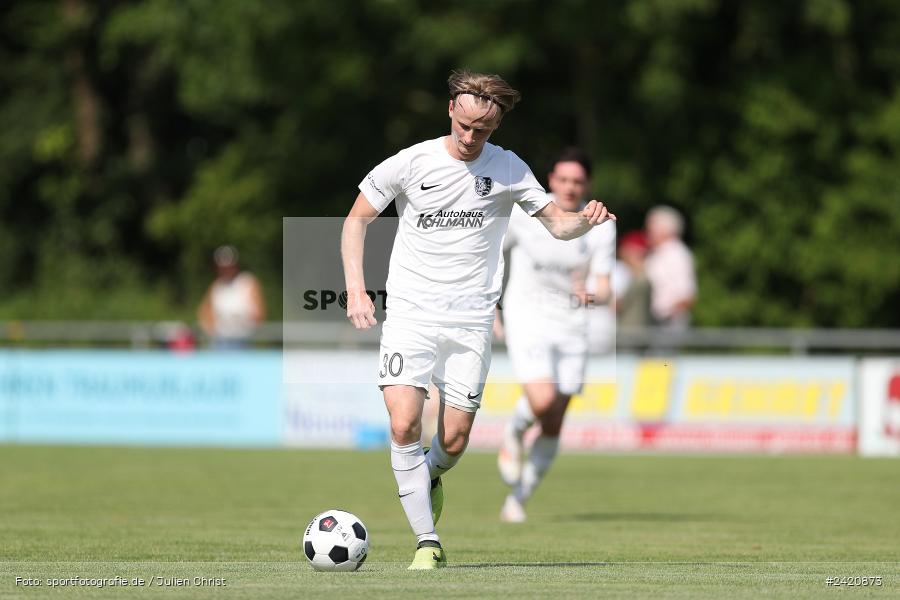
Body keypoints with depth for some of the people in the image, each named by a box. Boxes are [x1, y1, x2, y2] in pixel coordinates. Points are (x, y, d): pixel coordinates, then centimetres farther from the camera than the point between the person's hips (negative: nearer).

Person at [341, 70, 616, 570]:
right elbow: (357, 218, 6)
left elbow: (557, 224, 8)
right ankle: (427, 542, -11)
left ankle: (429, 479, 35)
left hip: (471, 321, 1)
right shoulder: (411, 163, -3)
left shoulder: (508, 170, 2)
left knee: (454, 440, -1)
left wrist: (586, 220, -16)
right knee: (404, 425, -19)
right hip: (410, 314, -1)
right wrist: (355, 288, -5)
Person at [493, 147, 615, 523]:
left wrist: (591, 297, -29)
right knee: (542, 401, -26)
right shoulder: (524, 213, -7)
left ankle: (517, 500, 19)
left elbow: (604, 291, -5)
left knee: (553, 427, 3)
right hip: (527, 319, -3)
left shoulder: (601, 228, -3)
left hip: (572, 328, 3)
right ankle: (514, 433, 10)